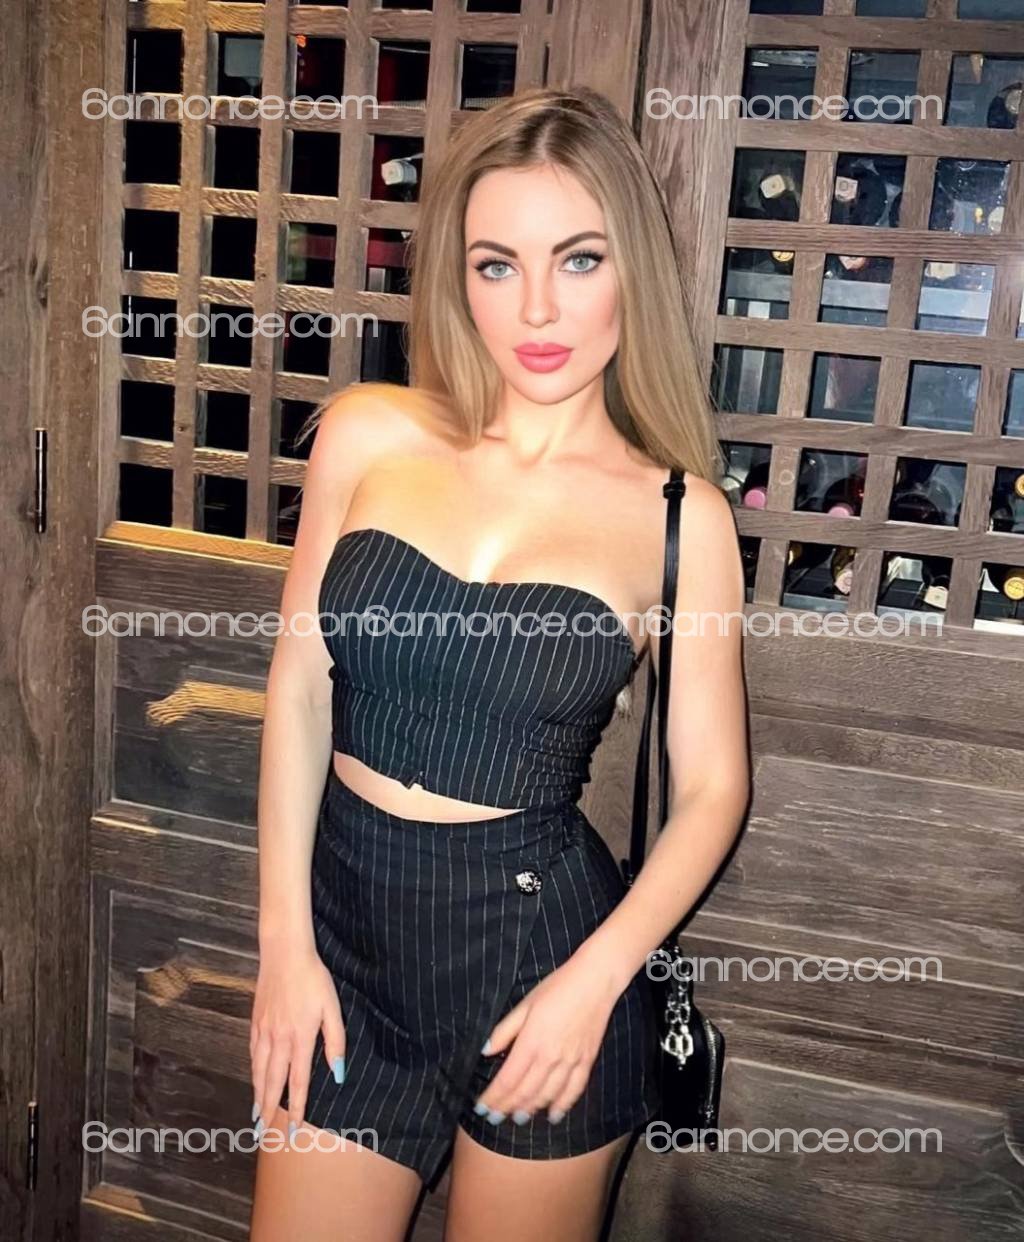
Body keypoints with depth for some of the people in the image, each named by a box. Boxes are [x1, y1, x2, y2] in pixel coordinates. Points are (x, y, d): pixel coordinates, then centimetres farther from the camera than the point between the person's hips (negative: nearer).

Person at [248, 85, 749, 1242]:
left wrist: (596, 979, -12)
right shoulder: (367, 434, -3)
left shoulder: (678, 516, -7)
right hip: (345, 919, 2)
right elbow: (300, 686, 0)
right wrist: (285, 942, -1)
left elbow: (711, 788, -2)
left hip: (540, 940, -1)